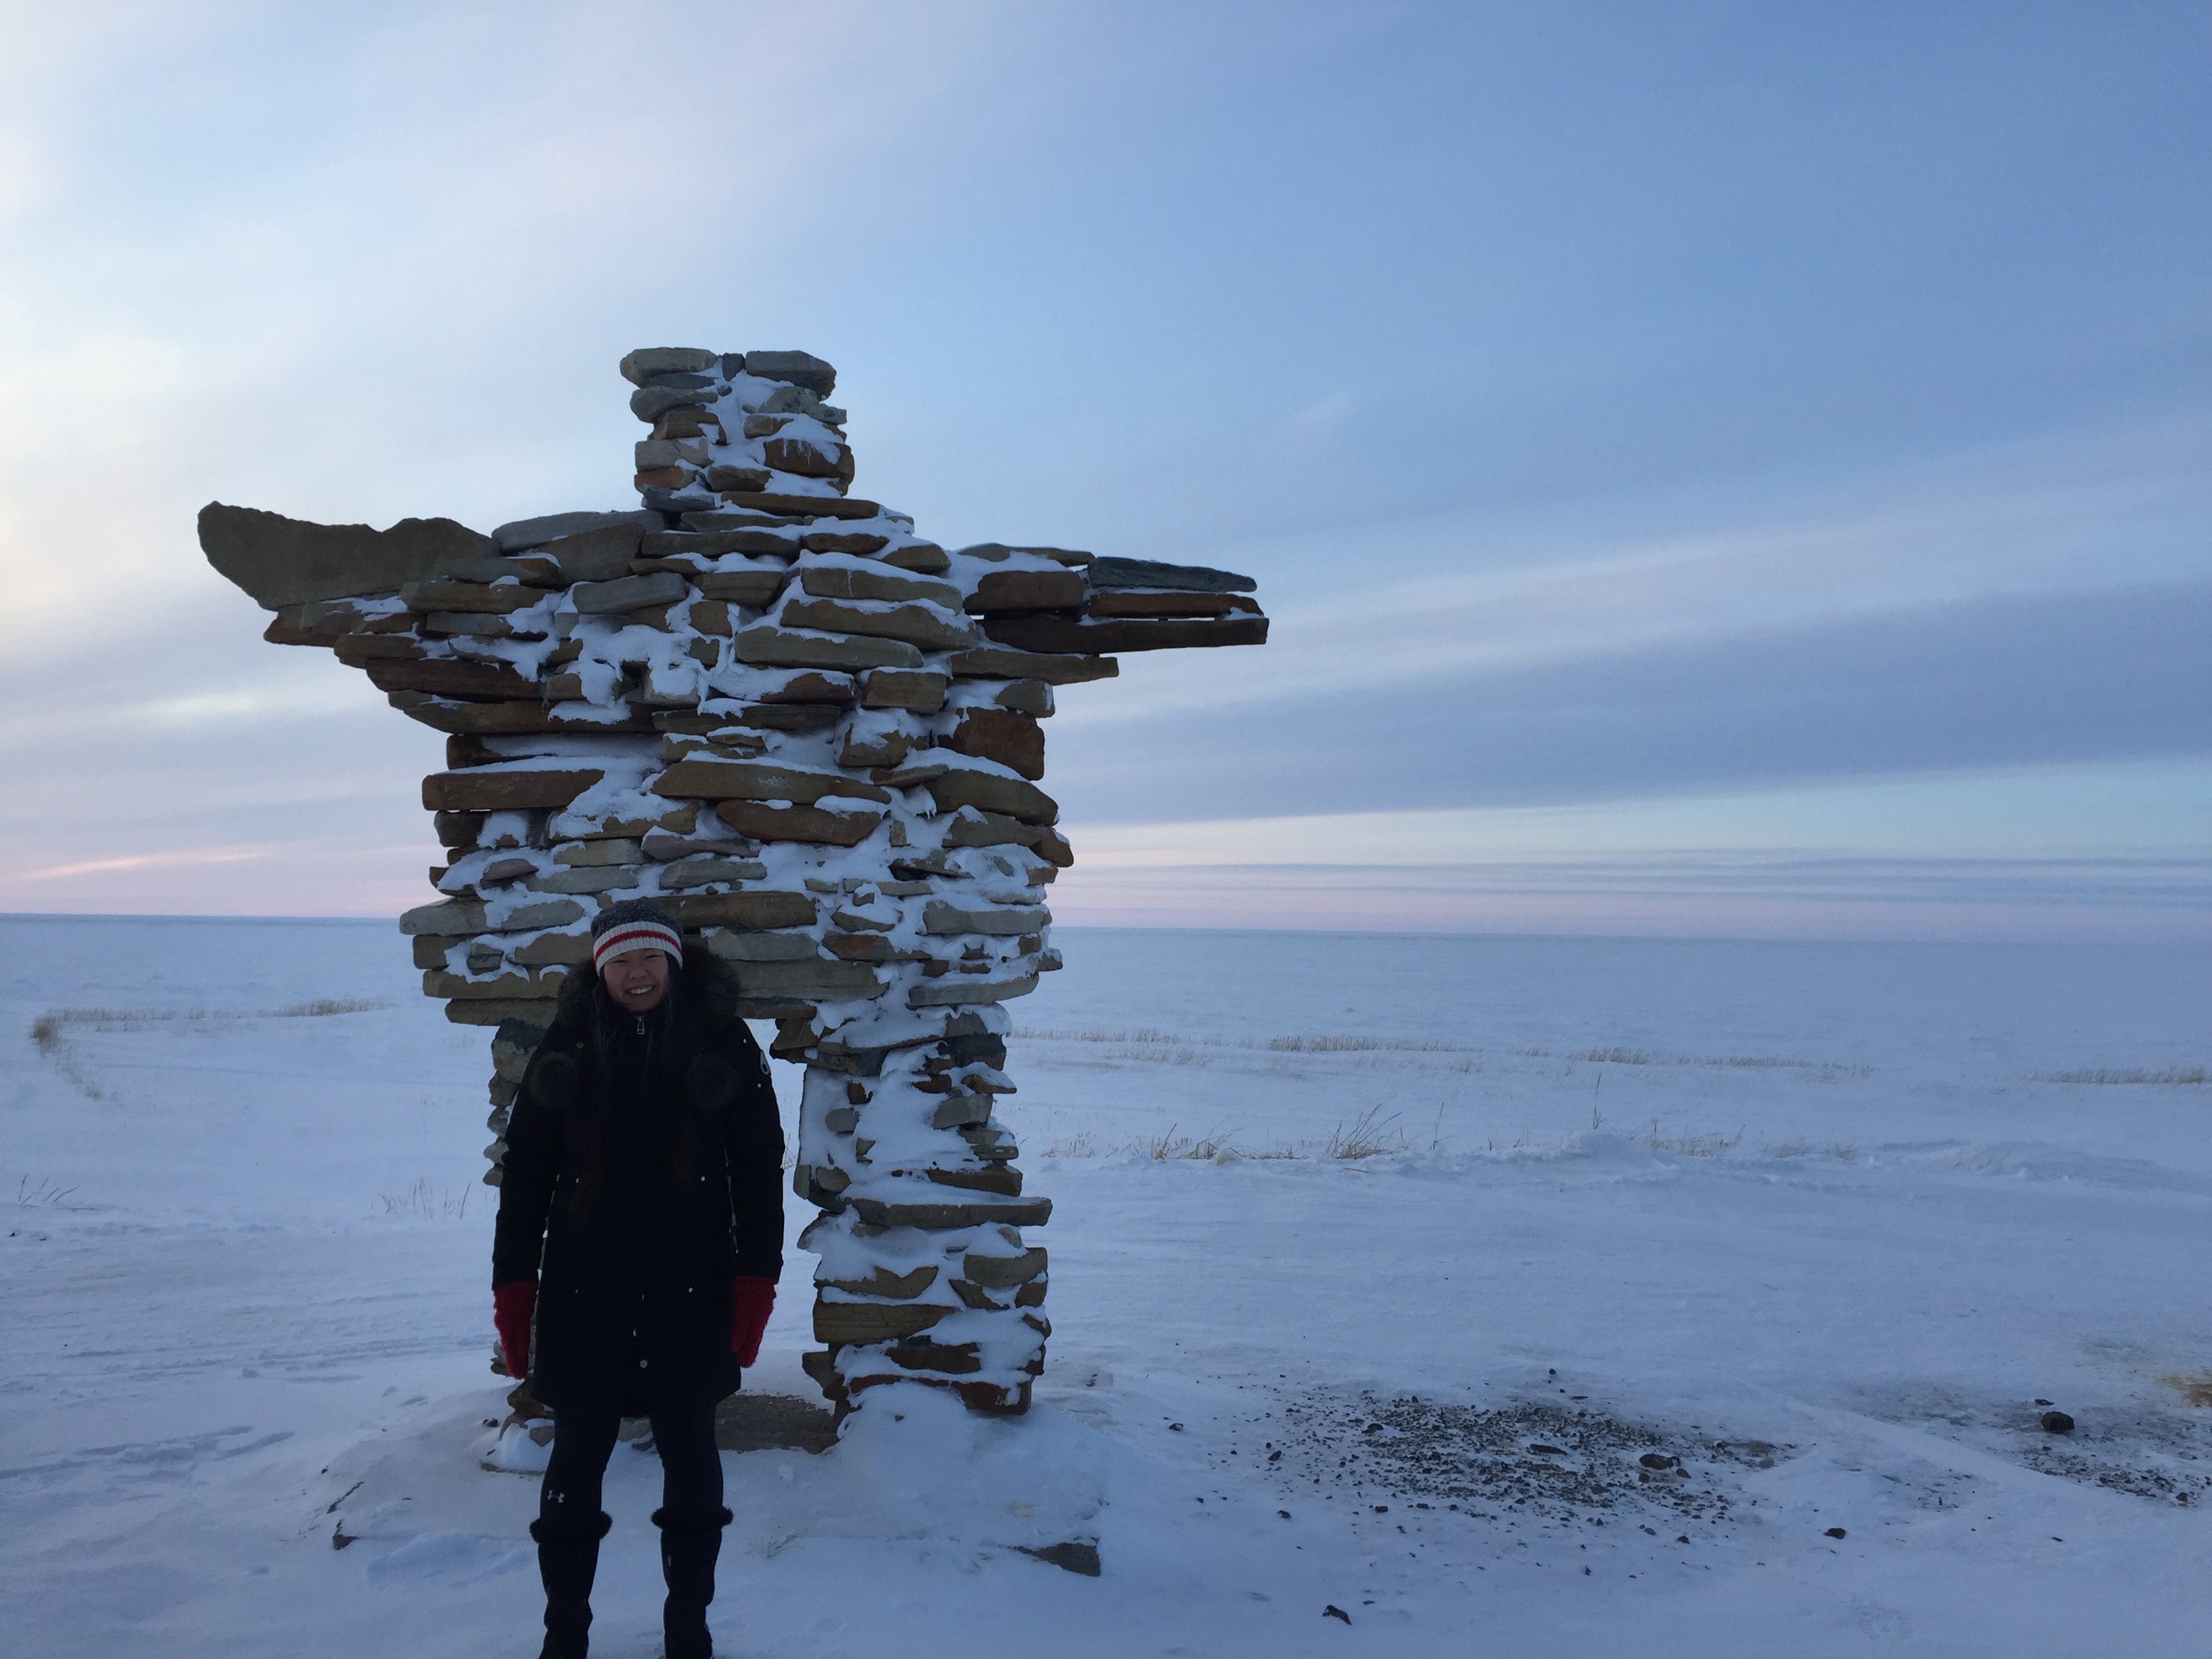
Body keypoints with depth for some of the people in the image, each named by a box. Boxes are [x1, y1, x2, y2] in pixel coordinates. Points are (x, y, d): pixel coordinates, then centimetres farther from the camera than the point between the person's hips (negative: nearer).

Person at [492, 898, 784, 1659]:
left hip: (691, 1296, 0)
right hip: (585, 1296, 1)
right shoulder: (569, 1046, -1)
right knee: (576, 1462, 8)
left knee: (690, 1457, 10)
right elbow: (526, 1172, 2)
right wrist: (514, 1286, -2)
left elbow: (759, 1168, -2)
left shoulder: (722, 1043, -4)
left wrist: (755, 1281, -8)